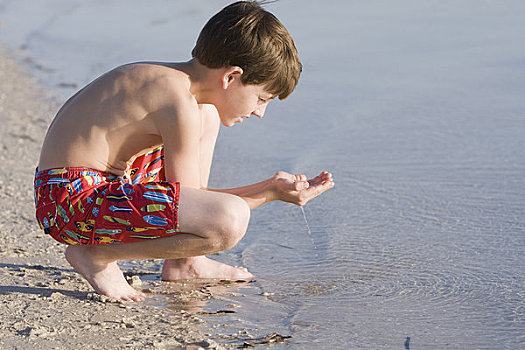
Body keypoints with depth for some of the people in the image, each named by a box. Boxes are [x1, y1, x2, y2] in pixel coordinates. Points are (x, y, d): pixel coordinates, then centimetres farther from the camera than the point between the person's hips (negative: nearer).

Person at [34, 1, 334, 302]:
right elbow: (188, 201, -12)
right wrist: (272, 191, -6)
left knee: (206, 117, 22)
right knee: (230, 220, -27)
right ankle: (96, 256, -6)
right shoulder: (180, 105, -20)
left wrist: (272, 186, 14)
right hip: (75, 203, -11)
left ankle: (184, 263, 21)